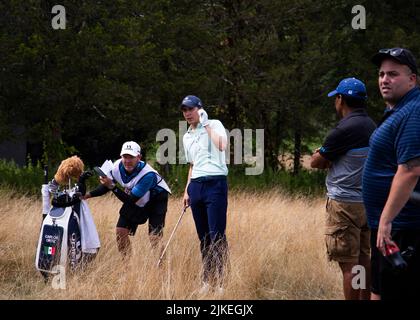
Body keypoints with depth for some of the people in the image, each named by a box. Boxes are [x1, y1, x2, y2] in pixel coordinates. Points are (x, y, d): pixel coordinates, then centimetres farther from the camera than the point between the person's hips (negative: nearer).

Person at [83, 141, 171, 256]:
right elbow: (106, 186, 0)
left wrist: (112, 186, -42)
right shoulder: (117, 167, -19)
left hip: (156, 199, -6)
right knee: (121, 231, -2)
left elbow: (130, 201, -35)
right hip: (137, 200, 6)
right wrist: (88, 195, -13)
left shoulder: (148, 174, -37)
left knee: (155, 236, -19)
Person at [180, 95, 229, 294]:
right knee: (203, 236, 7)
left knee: (217, 234, -12)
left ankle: (220, 281, -10)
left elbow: (222, 146, -19)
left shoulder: (214, 125, 0)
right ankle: (207, 280, 11)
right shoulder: (187, 137, 20)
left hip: (215, 183, -7)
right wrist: (187, 190, 19)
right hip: (196, 186, 7)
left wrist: (207, 124, -12)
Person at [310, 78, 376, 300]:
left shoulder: (346, 129, -17)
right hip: (366, 201, 9)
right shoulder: (371, 126, 9)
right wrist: (329, 158, 4)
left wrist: (323, 157, 10)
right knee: (363, 258, 15)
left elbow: (316, 162, -8)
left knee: (348, 264, -6)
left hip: (345, 204, -9)